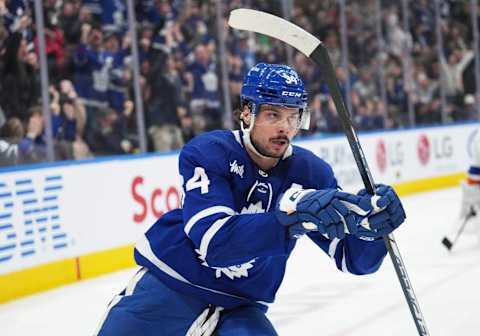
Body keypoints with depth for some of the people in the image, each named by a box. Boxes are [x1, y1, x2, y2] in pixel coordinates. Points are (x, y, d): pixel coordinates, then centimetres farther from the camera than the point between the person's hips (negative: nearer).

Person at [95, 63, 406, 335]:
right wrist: (292, 216, -45)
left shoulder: (311, 173, -6)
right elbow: (216, 241, -32)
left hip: (239, 308, 2)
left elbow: (353, 258, -7)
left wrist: (370, 225, -30)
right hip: (168, 289, -2)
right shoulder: (207, 153, -16)